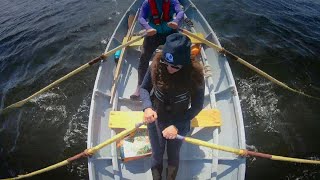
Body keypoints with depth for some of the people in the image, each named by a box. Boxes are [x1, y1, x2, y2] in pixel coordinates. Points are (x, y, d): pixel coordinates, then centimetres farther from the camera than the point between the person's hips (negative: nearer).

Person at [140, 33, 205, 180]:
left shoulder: (195, 74, -26)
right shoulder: (156, 65, -22)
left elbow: (197, 106, -15)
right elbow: (144, 88, -8)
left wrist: (177, 125, -22)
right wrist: (147, 107, -26)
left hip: (179, 122, -1)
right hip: (155, 118, 1)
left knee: (173, 156, 22)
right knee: (157, 155, 20)